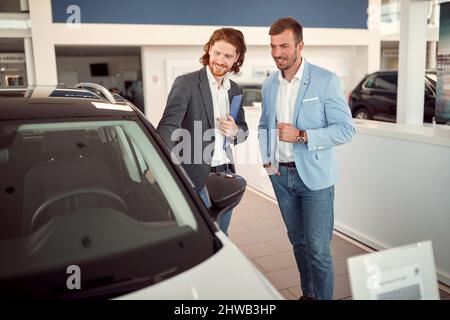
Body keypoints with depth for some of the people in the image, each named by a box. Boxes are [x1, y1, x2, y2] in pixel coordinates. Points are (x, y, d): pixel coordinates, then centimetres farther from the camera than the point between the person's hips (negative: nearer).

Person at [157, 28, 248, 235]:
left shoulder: (235, 90, 10)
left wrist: (234, 131, -7)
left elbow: (243, 130, 19)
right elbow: (168, 125, -20)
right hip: (197, 176, -6)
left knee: (221, 236, 16)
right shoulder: (186, 83, -9)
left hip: (225, 173, 6)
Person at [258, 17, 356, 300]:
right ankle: (308, 293, 36)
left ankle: (323, 296, 19)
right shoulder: (269, 84, 7)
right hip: (281, 174, 5)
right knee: (298, 242, 18)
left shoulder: (326, 80, -10)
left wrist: (301, 135, -23)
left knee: (318, 249, -1)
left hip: (314, 177, -5)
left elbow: (346, 129, -13)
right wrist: (266, 158, 4)